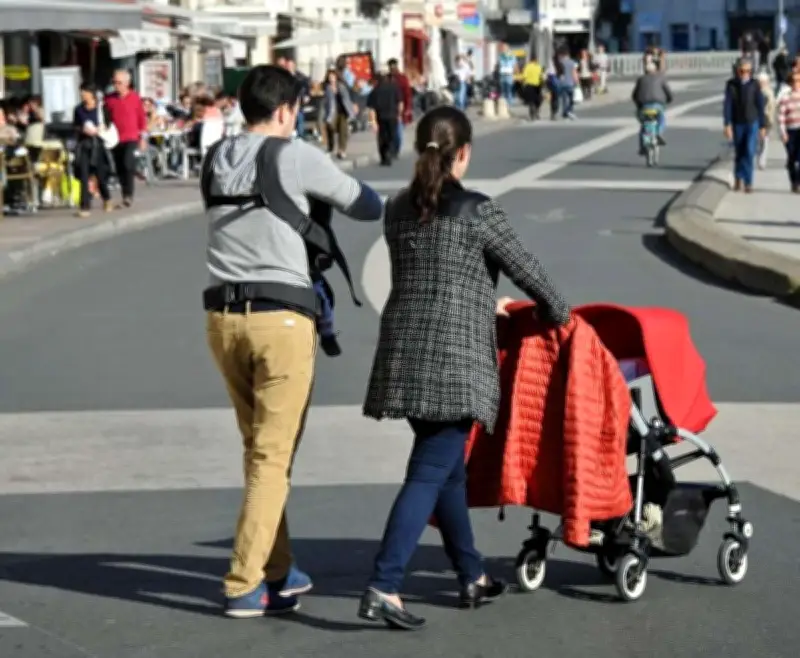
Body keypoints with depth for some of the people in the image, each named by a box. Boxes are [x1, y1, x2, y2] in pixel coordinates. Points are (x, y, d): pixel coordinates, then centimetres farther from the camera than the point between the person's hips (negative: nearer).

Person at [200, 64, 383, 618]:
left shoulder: (216, 160, 10)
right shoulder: (296, 157, -5)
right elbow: (370, 208, 5)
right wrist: (336, 191, 25)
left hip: (223, 314, 6)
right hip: (281, 316, -6)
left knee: (259, 449, 17)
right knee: (273, 456, -1)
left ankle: (278, 570, 25)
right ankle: (245, 584, -4)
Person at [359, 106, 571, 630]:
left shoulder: (398, 210, 11)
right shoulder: (478, 211, -7)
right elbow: (526, 269, 2)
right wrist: (560, 313, 21)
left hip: (404, 350, 7)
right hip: (455, 355, -7)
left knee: (449, 468, 19)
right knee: (430, 474, -7)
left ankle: (474, 578, 29)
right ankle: (383, 588, -16)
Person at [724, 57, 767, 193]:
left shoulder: (755, 85, -5)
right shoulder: (731, 85, -6)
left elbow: (760, 106, -1)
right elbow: (727, 105, -9)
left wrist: (762, 126, 1)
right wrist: (727, 125, -17)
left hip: (752, 123, -1)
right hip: (737, 124, 1)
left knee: (750, 152, -13)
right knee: (739, 153, 11)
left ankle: (748, 181, -8)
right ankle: (738, 178, 32)